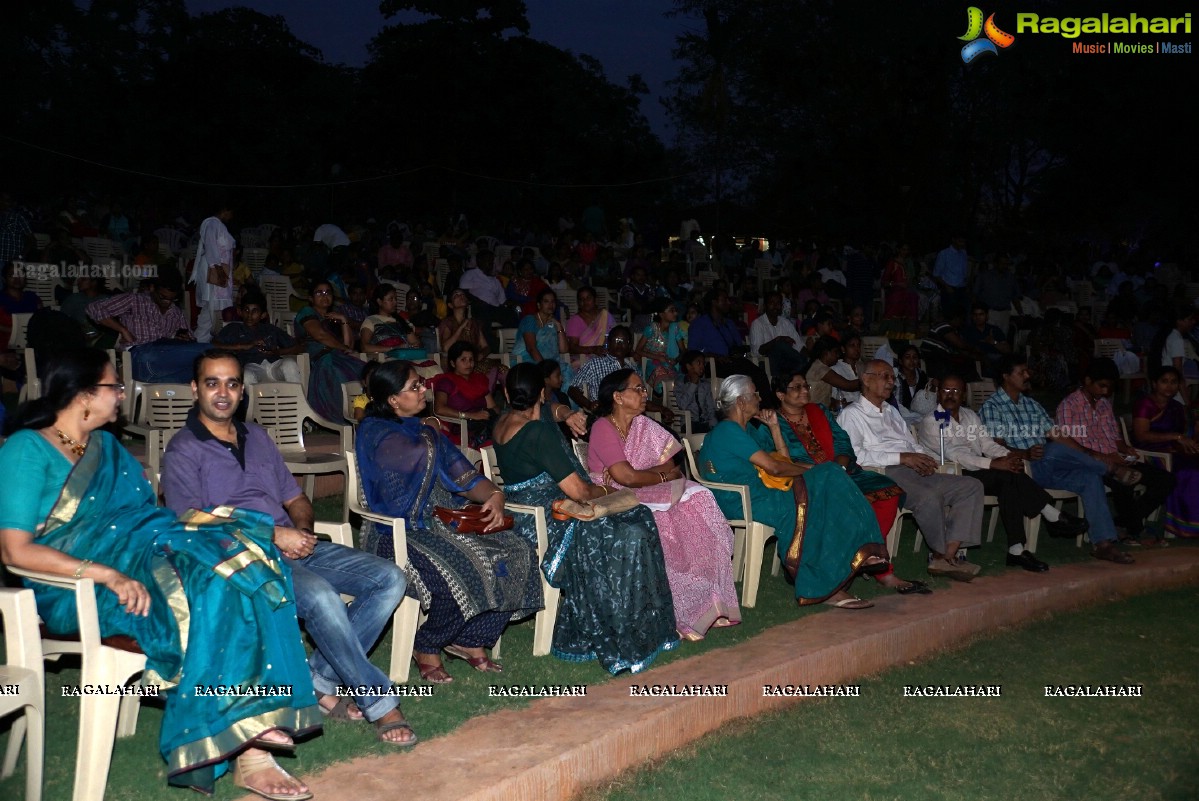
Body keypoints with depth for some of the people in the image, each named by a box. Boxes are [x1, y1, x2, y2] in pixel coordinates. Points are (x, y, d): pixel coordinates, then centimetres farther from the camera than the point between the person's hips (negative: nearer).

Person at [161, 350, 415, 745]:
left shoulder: (257, 437, 22)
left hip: (295, 547, 7)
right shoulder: (183, 452, 1)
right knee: (319, 595, -35)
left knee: (390, 579, -11)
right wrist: (273, 535, -16)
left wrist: (302, 532, -1)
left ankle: (321, 680, -10)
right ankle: (378, 702, -21)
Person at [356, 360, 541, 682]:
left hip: (444, 523, 8)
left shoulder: (426, 432, 16)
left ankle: (470, 640, 1)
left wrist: (495, 496, -12)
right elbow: (422, 455, -25)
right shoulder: (375, 433, -8)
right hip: (401, 533, -8)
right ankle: (427, 650, -7)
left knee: (518, 553, -11)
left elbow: (465, 478, 9)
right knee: (464, 572, -34)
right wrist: (429, 436, -2)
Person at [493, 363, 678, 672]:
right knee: (629, 536, -15)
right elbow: (578, 491, -19)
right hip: (545, 521, -10)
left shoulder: (503, 422, 9)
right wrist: (604, 491, 0)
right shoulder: (539, 432, -20)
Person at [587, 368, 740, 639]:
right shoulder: (603, 428, -11)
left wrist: (633, 474, -16)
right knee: (660, 519, -31)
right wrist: (663, 476, -5)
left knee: (696, 499, -15)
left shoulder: (644, 426, 10)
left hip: (642, 495, 7)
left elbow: (670, 466, 1)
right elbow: (627, 477, -20)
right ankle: (680, 612, -19)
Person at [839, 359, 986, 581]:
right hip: (887, 474, -8)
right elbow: (855, 454, -14)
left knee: (972, 486, -8)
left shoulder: (892, 411, 30)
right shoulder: (852, 414, 3)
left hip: (915, 472, 9)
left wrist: (924, 457, 4)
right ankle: (940, 554, -12)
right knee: (929, 497, -36)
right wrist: (902, 457, -17)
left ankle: (948, 556, -20)